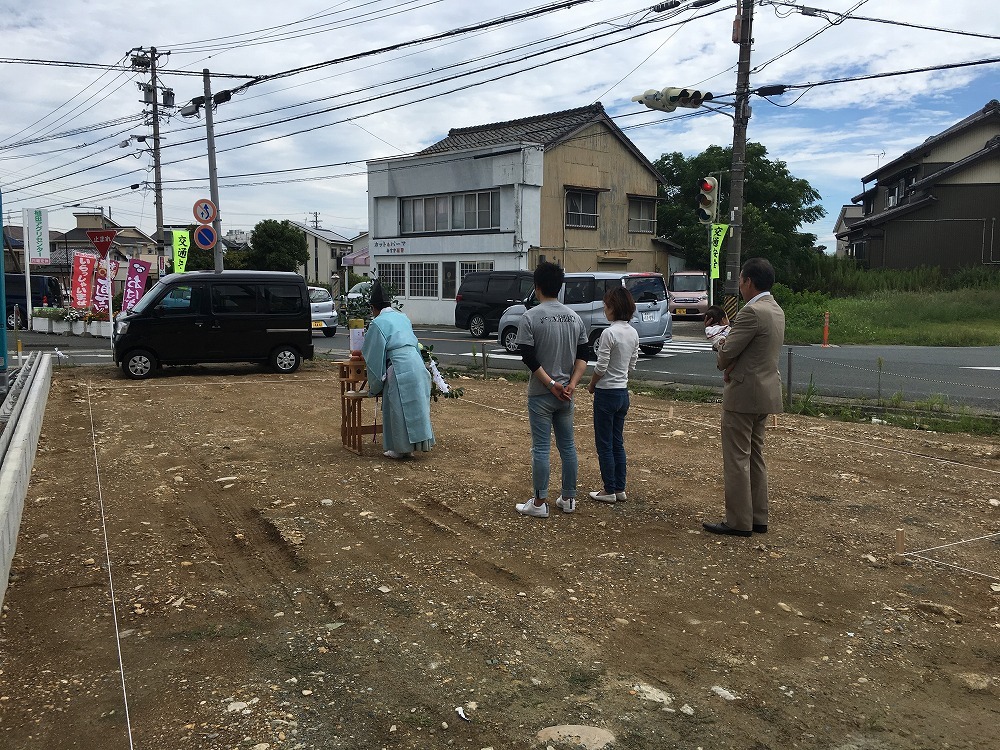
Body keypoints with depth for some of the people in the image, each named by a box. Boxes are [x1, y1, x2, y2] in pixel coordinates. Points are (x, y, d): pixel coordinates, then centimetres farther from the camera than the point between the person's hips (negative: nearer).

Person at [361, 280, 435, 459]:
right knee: (415, 405, 12)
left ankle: (401, 448, 8)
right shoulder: (403, 317, 20)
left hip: (399, 367, -7)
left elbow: (374, 355, -1)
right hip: (416, 363, 7)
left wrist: (374, 384, 8)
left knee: (399, 408, 2)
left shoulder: (378, 323, -1)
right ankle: (414, 443, 19)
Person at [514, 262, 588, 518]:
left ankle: (539, 503, 7)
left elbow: (528, 357, -16)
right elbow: (582, 356, 2)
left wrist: (551, 385, -12)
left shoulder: (531, 317, -10)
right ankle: (568, 498, 21)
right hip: (566, 395, 5)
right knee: (567, 446, 12)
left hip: (540, 394, -5)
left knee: (541, 448, 1)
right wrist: (571, 385, -5)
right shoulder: (574, 317, 6)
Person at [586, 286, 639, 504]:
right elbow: (632, 364, 11)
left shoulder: (609, 333, -20)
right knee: (617, 443, 16)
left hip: (607, 393, -8)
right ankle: (620, 489, 21)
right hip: (623, 392, 8)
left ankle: (609, 491, 11)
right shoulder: (633, 333, 4)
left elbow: (601, 367, -18)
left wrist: (591, 385, -2)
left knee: (604, 445, 4)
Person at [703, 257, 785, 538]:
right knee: (755, 457, 15)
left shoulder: (752, 312, -20)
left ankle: (738, 522, 4)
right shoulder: (776, 311, 12)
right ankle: (758, 518, 22)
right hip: (765, 392, 10)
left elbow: (726, 354, -18)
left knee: (737, 459, -2)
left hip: (744, 394, -10)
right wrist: (733, 360, 2)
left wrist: (722, 351, 5)